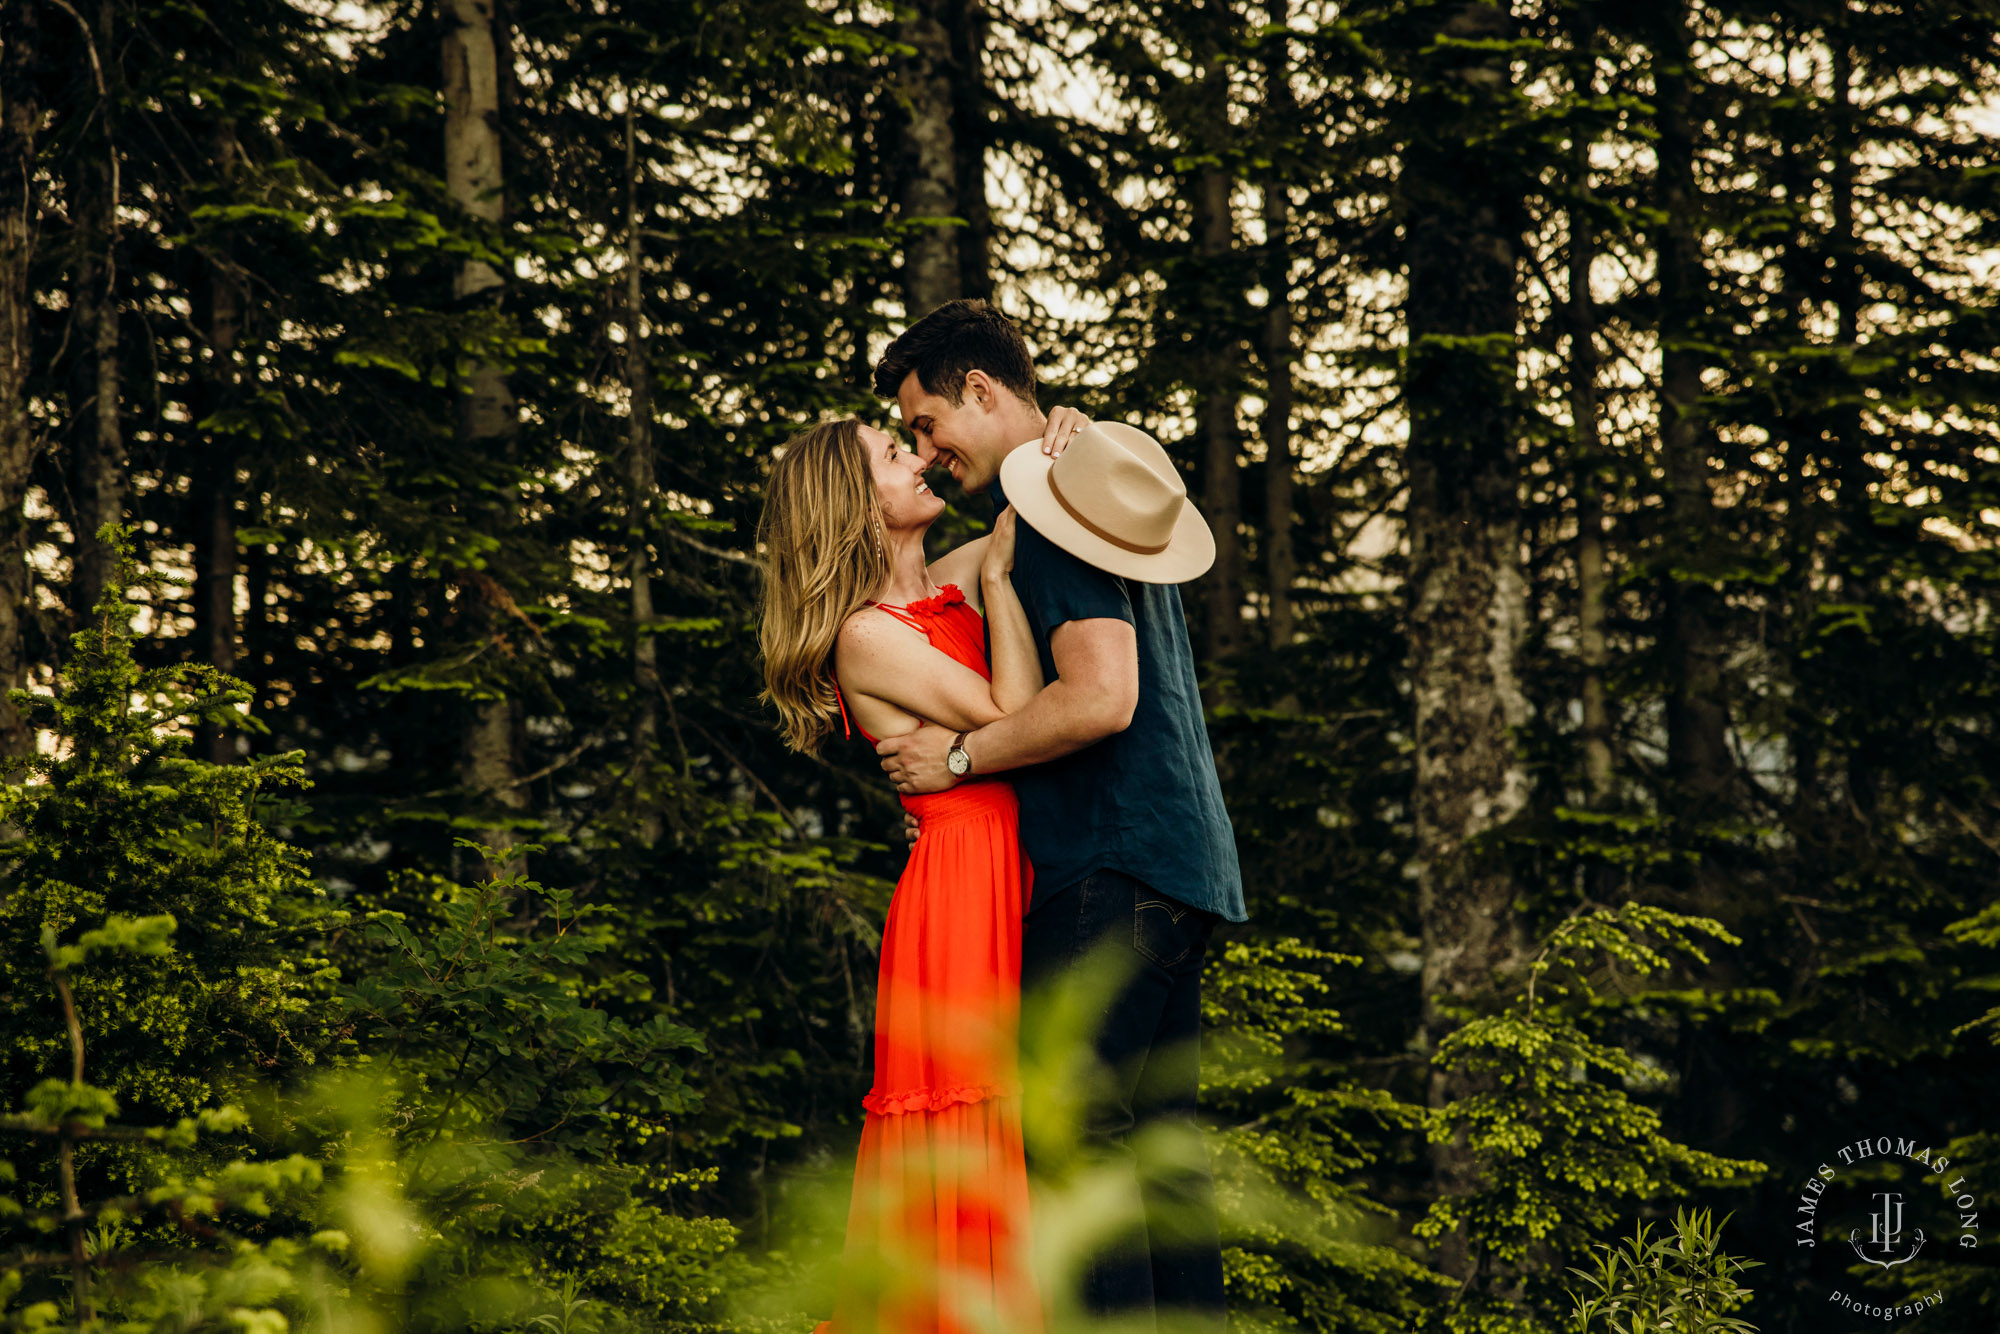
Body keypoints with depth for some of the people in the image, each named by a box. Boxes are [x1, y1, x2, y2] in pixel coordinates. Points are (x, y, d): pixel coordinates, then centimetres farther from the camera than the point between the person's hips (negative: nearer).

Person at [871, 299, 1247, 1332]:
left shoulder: (1047, 504, -10)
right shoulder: (1093, 484, 22)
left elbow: (1099, 699, -21)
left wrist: (958, 757, -11)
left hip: (1111, 862, -10)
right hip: (1179, 857, 10)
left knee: (1077, 1130, -11)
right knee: (1157, 1141, 9)